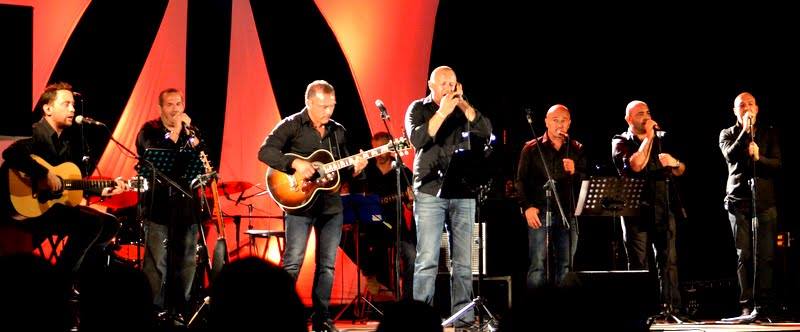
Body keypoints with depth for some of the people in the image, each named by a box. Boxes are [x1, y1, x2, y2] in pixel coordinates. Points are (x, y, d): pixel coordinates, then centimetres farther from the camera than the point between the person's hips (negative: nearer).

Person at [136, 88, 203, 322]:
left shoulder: (190, 132, 15)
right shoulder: (149, 131, 2)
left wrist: (189, 132, -7)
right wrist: (175, 130, -12)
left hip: (186, 205, 4)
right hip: (159, 206, -4)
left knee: (186, 263, 6)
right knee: (157, 263, -6)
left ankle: (181, 310, 13)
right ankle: (156, 311, -2)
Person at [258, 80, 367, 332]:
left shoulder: (338, 131, 11)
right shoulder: (292, 125, -5)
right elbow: (265, 152, -14)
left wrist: (354, 168, -4)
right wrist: (295, 163, -25)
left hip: (331, 205, 5)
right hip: (300, 202, -5)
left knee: (327, 264, 7)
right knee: (292, 262, -9)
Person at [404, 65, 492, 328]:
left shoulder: (462, 110, 13)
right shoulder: (418, 108, 4)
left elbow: (486, 132, -1)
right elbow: (417, 139, -12)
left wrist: (463, 104, -8)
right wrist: (442, 112, -17)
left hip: (463, 192, 3)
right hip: (430, 192, -3)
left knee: (463, 260, 3)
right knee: (427, 260, -8)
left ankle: (464, 316, 7)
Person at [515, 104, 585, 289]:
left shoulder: (577, 149, 14)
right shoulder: (532, 148, 7)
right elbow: (521, 180, 3)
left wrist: (574, 172, -12)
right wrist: (527, 207, -9)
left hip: (568, 213, 3)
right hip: (540, 213, -3)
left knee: (566, 266, 2)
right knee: (538, 265, -9)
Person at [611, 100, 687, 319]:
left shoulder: (659, 141, 18)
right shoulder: (621, 143, 3)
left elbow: (680, 170, 22)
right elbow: (636, 165, -16)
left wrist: (674, 162, -1)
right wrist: (648, 137, -9)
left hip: (663, 209, 4)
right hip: (637, 211, -4)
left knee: (668, 261, -1)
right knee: (639, 265, -2)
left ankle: (672, 309, -1)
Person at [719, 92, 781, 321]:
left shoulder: (769, 134, 13)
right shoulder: (728, 134, 11)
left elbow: (778, 163, 3)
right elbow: (730, 156, -8)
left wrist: (758, 157, -15)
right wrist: (745, 130, -11)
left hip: (765, 201, 1)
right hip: (738, 200, -1)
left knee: (766, 255, -6)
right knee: (743, 255, -4)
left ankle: (763, 305, -5)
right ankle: (746, 305, -3)